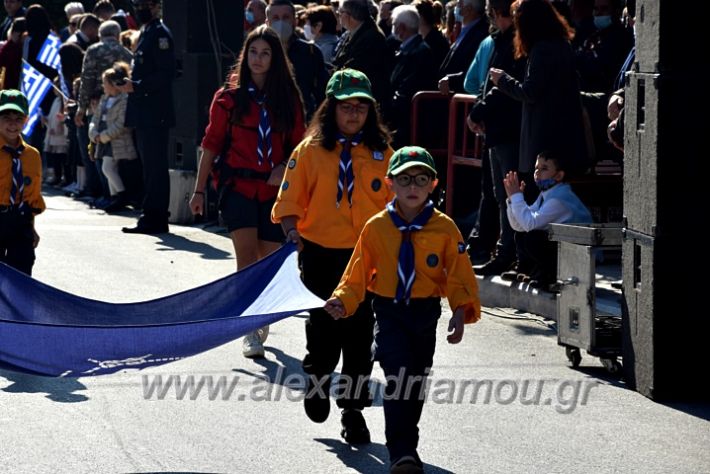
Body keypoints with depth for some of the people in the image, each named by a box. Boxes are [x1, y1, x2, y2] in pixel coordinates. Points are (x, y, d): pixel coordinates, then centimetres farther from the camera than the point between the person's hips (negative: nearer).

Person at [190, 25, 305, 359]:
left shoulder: (289, 99, 6)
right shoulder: (229, 96, 2)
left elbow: (297, 145, 11)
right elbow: (212, 144, 5)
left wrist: (285, 168, -9)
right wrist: (199, 190, 3)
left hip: (274, 190, 2)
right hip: (238, 186, -2)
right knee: (247, 254, -17)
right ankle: (250, 331, -17)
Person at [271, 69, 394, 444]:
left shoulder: (381, 153, 5)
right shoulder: (310, 150, -1)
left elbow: (393, 204, 10)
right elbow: (290, 202, 0)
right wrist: (293, 237, -13)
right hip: (321, 255, -1)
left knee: (360, 335, 4)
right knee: (324, 328, 4)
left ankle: (353, 409, 14)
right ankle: (317, 379, 35)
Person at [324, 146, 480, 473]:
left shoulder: (444, 228, -4)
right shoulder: (376, 227, -3)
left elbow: (460, 275, -3)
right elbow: (358, 273, 1)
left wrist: (461, 310, -16)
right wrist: (343, 301, -14)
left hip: (426, 314, 2)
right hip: (389, 313, -2)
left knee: (416, 383, 13)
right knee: (398, 376, -16)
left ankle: (406, 446, 31)